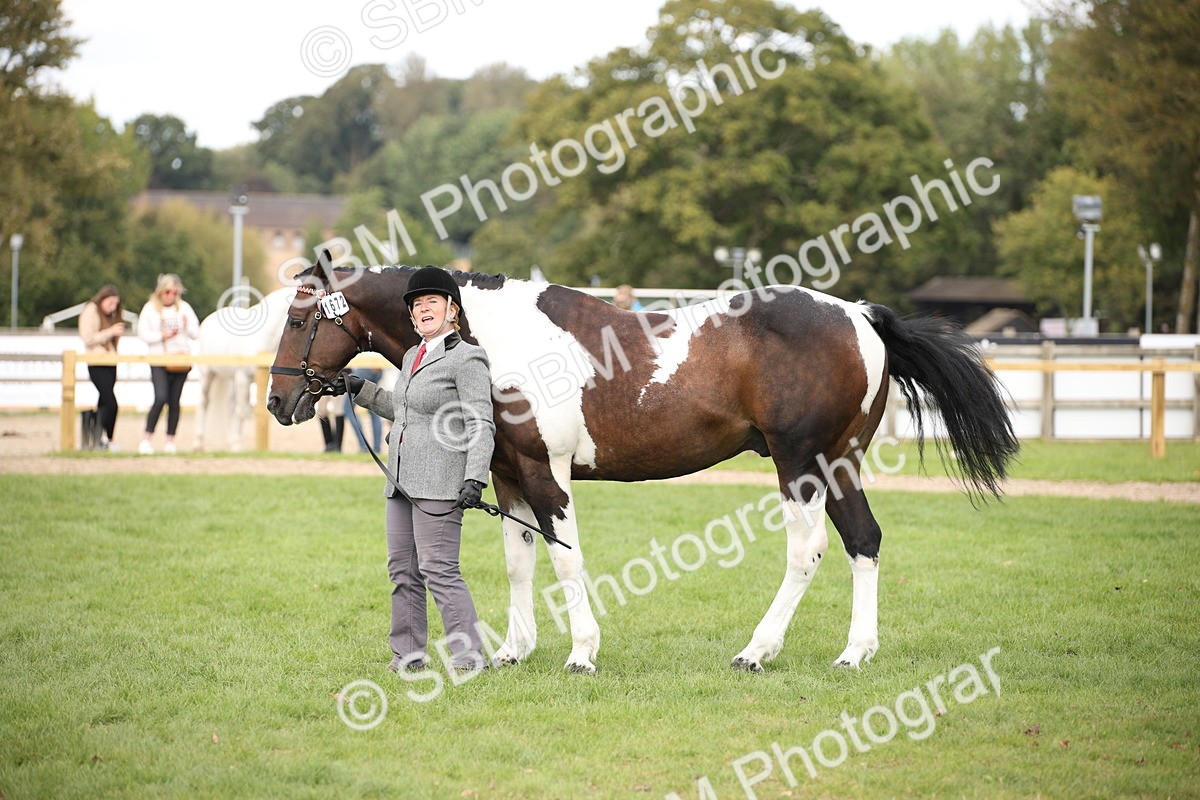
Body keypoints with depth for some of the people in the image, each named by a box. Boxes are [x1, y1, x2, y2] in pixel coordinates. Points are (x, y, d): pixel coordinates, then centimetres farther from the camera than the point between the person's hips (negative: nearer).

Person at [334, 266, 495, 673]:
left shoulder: (467, 359, -10)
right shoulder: (413, 356, 17)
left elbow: (481, 425, -16)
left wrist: (475, 477, -26)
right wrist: (362, 390, 29)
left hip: (439, 484, -10)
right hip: (402, 482, 10)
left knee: (439, 571, -11)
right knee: (402, 570, 12)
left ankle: (469, 655, -7)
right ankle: (408, 654, 20)